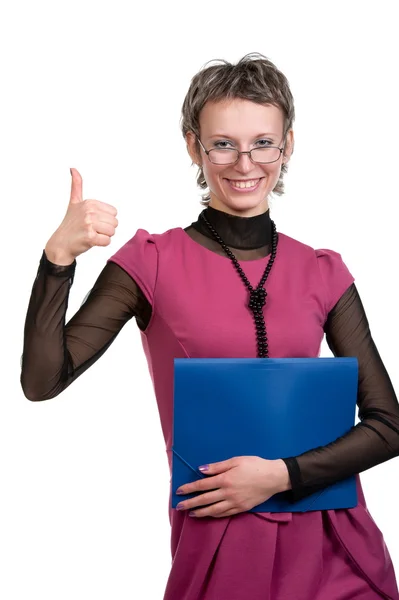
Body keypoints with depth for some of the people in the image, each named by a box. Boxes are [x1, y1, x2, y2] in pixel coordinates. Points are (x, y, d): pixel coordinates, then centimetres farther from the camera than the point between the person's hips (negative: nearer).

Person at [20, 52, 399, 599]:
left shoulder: (323, 273, 2)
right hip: (217, 547, -2)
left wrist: (282, 474, -12)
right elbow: (42, 381, -12)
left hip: (331, 545, 3)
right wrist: (59, 256, -23)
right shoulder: (153, 262, -3)